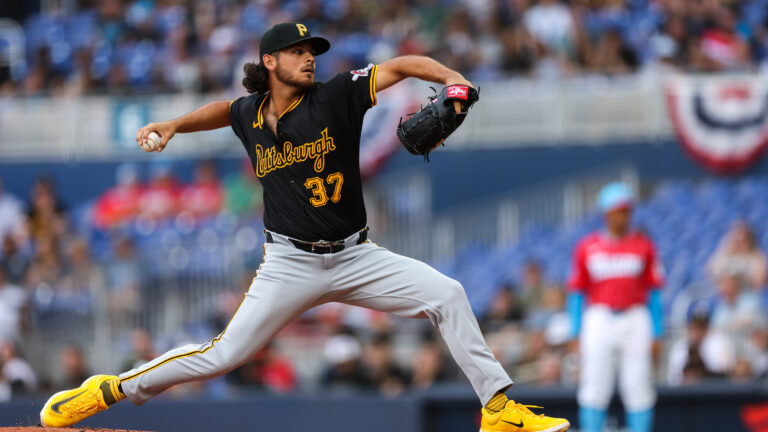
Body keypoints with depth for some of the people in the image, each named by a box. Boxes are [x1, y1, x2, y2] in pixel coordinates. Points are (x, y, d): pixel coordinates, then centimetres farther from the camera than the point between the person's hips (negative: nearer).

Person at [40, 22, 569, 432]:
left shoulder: (336, 97, -7)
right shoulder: (250, 115, 2)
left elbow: (400, 66, -14)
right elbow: (225, 109, 28)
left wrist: (450, 77, -31)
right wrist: (174, 125, 16)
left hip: (355, 258, 1)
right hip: (290, 264, 0)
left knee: (446, 294, -15)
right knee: (223, 355, -9)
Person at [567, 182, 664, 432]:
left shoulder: (643, 245, 7)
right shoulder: (587, 247, 6)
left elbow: (654, 291, 7)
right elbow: (577, 292, 8)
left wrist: (656, 333, 2)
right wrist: (576, 333, 2)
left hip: (636, 319, 0)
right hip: (599, 318, 0)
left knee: (638, 387, -2)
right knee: (595, 386, -2)